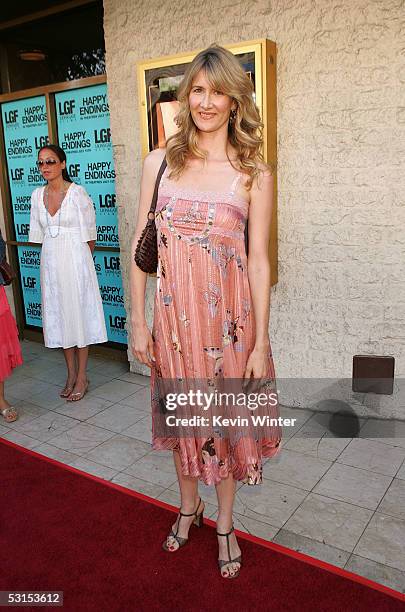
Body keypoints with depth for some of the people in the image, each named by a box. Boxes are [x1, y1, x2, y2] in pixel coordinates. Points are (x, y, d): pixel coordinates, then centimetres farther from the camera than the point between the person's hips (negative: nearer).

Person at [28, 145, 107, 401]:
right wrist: (54, 253, 13)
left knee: (79, 313, 2)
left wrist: (81, 258, 6)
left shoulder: (78, 192, -9)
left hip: (75, 260, -5)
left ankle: (82, 376, 13)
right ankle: (71, 373, 23)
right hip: (50, 261, 5)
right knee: (58, 315, 10)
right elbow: (40, 234, 14)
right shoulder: (37, 195, 6)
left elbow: (90, 235, -4)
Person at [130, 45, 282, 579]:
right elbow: (141, 246, 1)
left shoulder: (254, 175, -4)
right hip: (173, 314, 2)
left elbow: (258, 261, -4)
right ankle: (188, 505, 45)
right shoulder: (159, 163, 0)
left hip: (230, 317, -1)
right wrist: (138, 323, 0)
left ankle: (225, 523, 38)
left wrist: (261, 341, -6)